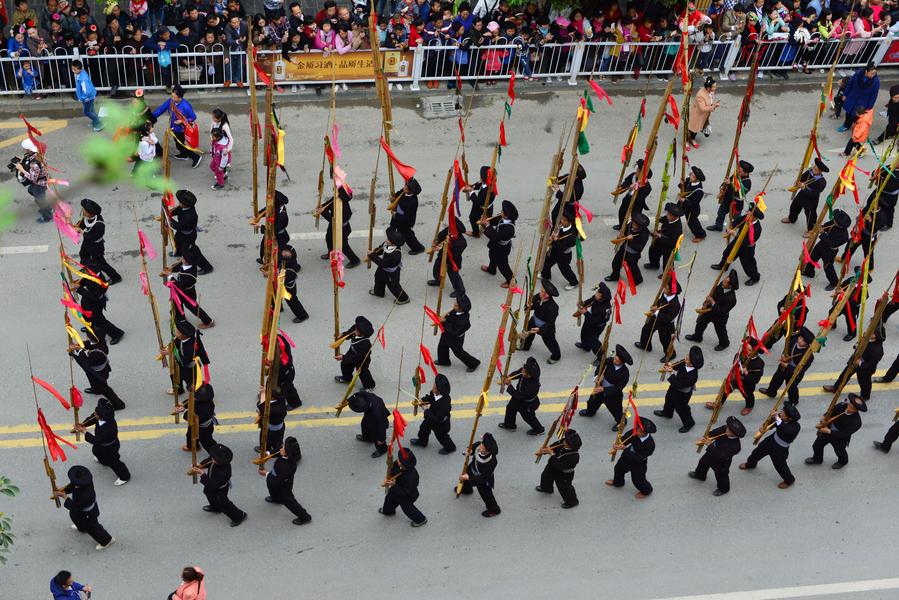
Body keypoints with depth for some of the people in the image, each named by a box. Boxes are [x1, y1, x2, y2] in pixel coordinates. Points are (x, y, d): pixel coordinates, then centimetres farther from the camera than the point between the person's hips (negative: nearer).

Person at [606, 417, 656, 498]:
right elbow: (625, 439, -11)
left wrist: (624, 449, -41)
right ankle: (617, 482, 63)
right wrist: (617, 444, -34)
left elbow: (637, 458, -37)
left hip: (639, 464, -6)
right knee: (619, 468, 29)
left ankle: (646, 491, 50)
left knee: (637, 480, 15)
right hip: (627, 456, 6)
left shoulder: (650, 445, -41)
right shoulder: (634, 432, -26)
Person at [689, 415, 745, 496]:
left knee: (721, 476, 22)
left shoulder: (735, 446, -43)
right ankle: (700, 475, 65)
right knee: (703, 462, 32)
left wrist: (709, 445, -41)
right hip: (711, 454, 7)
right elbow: (714, 432, -7)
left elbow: (720, 455, -41)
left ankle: (723, 489, 54)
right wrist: (707, 437, -26)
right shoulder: (724, 430, -24)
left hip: (721, 463, -7)